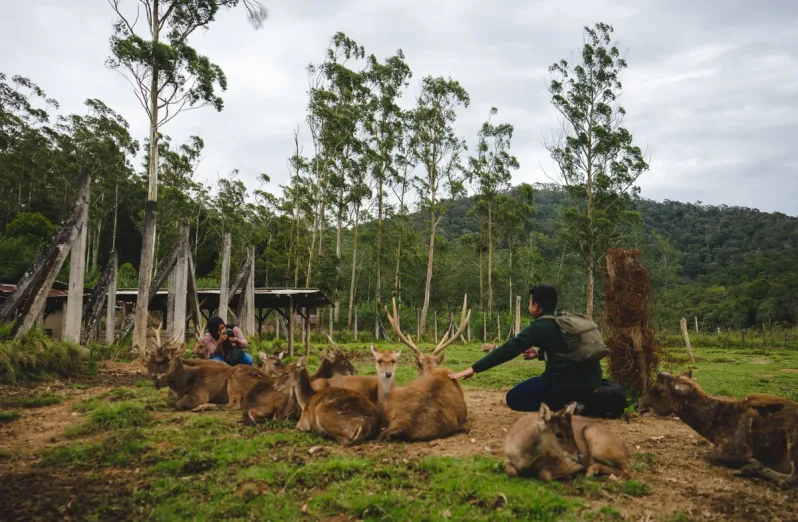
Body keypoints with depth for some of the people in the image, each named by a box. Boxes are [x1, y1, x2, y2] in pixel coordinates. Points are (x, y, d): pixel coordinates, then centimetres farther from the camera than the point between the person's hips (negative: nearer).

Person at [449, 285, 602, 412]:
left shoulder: (541, 326, -6)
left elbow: (509, 349, -8)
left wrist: (474, 368, -6)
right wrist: (540, 353, 19)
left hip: (568, 381, -8)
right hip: (590, 381, 8)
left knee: (514, 398, 3)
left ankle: (565, 406, -11)